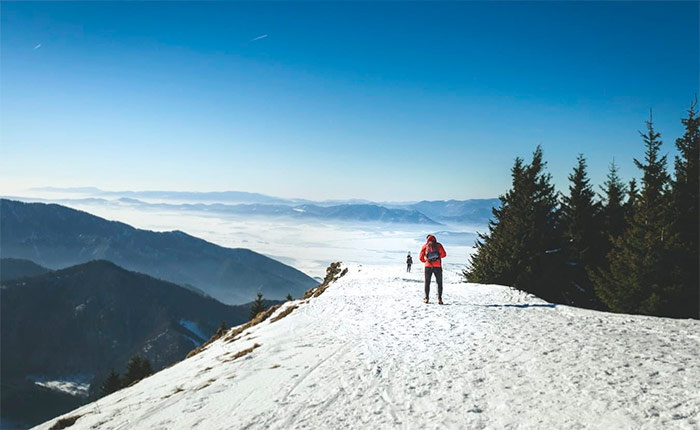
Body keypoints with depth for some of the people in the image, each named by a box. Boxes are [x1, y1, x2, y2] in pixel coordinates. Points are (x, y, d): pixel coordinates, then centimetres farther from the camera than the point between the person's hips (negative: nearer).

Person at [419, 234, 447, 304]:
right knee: (439, 283, 8)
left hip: (428, 266, 1)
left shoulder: (425, 246, 5)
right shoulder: (438, 245, 4)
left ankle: (427, 298, 8)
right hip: (438, 266, -1)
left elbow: (421, 257, 2)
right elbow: (444, 254, 2)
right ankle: (439, 298, -2)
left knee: (427, 282, 12)